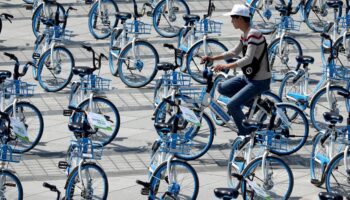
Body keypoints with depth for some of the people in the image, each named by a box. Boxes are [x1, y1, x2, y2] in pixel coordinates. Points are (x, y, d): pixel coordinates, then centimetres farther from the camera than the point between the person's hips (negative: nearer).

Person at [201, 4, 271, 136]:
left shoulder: (253, 34, -23)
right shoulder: (245, 35, 7)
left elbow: (248, 59, -31)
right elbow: (234, 53, 18)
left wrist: (226, 66, -37)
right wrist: (212, 58, 10)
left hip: (259, 81, -10)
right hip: (247, 77, 10)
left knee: (232, 105, -17)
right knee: (222, 88, 11)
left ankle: (244, 133, 0)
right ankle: (248, 101, 18)